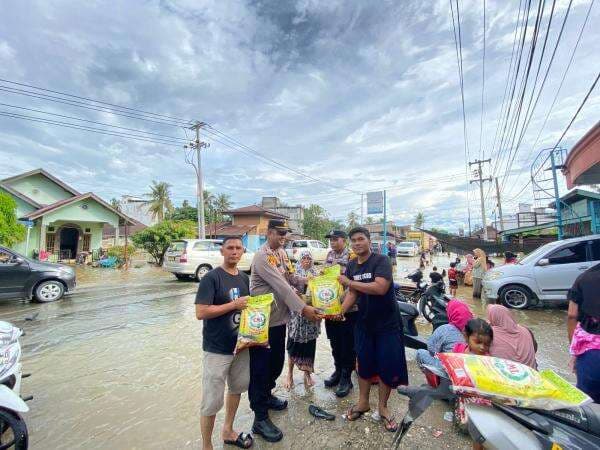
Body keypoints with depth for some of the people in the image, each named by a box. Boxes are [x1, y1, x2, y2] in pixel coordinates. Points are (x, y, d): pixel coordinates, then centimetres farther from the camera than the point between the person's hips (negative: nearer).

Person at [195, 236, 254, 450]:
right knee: (212, 401, 5)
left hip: (240, 345, 7)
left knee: (236, 389, 22)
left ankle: (228, 431, 45)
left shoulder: (244, 278, 4)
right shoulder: (211, 278, -16)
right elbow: (201, 312, -22)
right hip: (217, 349, -7)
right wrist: (234, 305, -23)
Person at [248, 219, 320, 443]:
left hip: (279, 318, 9)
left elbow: (291, 279, 10)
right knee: (260, 366, 4)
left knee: (277, 361, 21)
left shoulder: (282, 253, 9)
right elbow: (280, 286, -26)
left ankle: (266, 395, 44)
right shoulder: (262, 256, -20)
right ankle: (260, 418, 17)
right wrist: (303, 308, -26)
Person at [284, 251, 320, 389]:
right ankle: (290, 374, 21)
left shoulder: (316, 275, 5)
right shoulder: (294, 274, -1)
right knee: (294, 344, 3)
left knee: (309, 345, 9)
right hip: (297, 314, -2)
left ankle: (307, 373, 27)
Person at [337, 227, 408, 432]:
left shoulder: (381, 260, -17)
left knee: (388, 365, 6)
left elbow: (380, 288, -31)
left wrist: (349, 282, -25)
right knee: (364, 363, 15)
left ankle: (382, 407, 29)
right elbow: (352, 294, 2)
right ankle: (363, 402, 36)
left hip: (387, 324, -4)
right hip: (364, 323, 5)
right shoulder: (351, 266, 2)